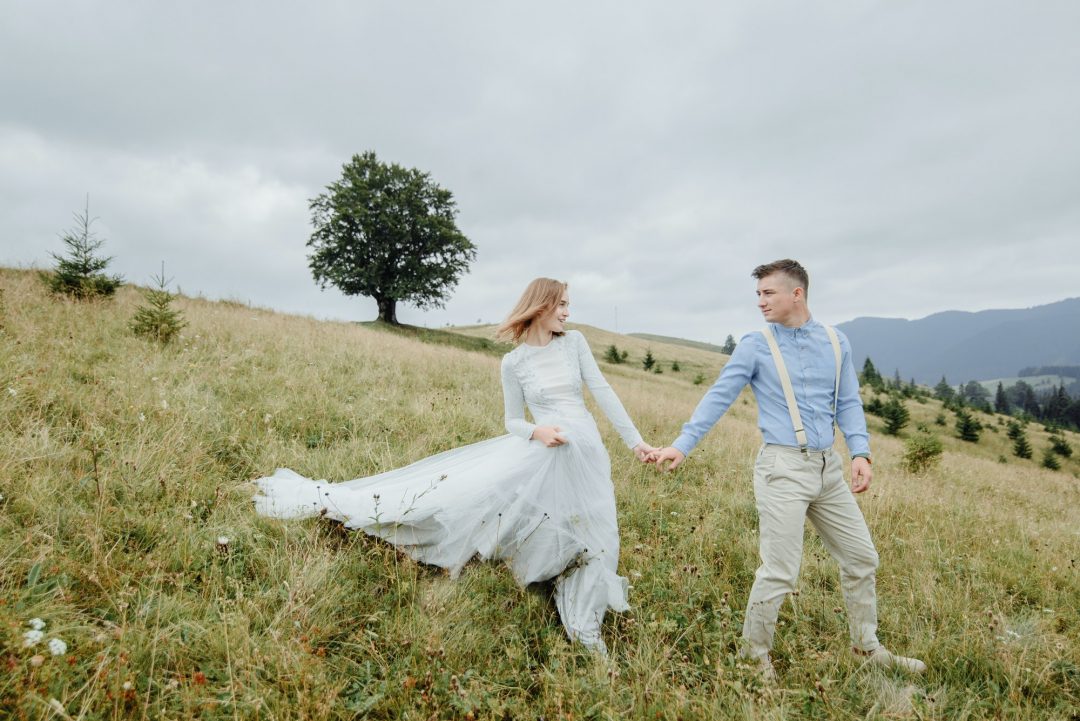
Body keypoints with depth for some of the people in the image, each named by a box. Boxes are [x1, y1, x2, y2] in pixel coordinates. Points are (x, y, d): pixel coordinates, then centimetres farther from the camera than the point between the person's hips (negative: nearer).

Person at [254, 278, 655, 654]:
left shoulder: (574, 342, 3)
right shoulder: (513, 363, -1)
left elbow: (602, 392, 5)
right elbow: (512, 422, 4)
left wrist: (635, 441, 4)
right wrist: (536, 431, -18)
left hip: (585, 452, 2)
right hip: (539, 449, -2)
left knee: (590, 544, 6)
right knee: (465, 485, -12)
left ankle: (585, 632, 27)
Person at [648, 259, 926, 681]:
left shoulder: (835, 343, 8)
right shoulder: (755, 346, -4)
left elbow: (848, 404, 10)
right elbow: (718, 399, -7)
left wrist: (860, 453, -4)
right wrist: (681, 446, -15)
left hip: (828, 467, 5)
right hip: (783, 468, -5)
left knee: (861, 558, 15)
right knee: (780, 572, -3)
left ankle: (867, 647, 36)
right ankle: (754, 653, 18)